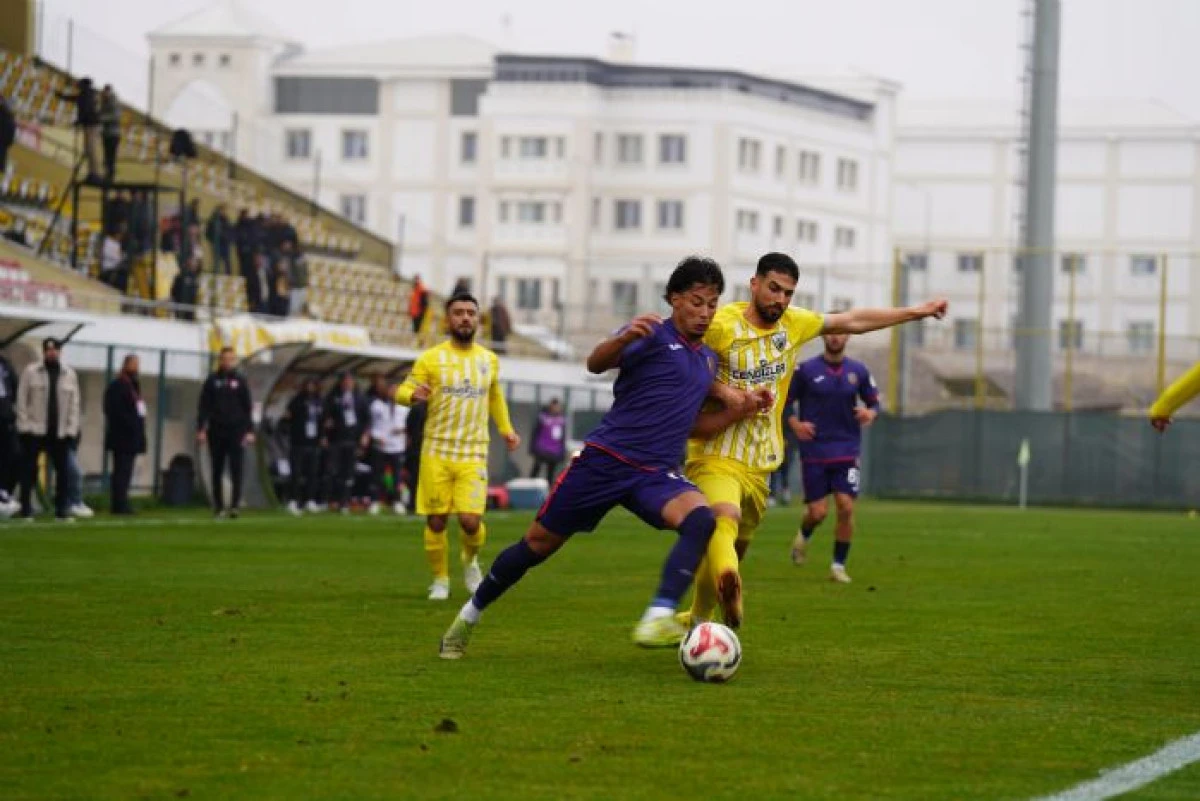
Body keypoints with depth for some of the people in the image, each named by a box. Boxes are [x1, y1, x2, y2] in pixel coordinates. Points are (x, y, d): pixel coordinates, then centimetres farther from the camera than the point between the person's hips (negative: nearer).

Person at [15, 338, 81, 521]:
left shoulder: (70, 375, 8)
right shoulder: (30, 372, 1)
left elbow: (74, 404, 7)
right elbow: (22, 401, 0)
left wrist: (71, 429, -1)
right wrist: (24, 426, -7)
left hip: (60, 433, 2)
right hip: (35, 431, -2)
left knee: (64, 471, 1)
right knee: (29, 471, 0)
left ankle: (62, 509, 7)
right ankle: (26, 509, 5)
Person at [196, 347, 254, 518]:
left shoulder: (240, 381, 6)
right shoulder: (212, 381, 5)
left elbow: (247, 408, 5)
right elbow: (204, 406, 4)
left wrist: (249, 431, -1)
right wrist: (201, 429, -4)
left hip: (236, 430, -1)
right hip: (216, 431, 1)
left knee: (236, 470, -8)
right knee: (217, 471, 5)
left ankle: (235, 505, -11)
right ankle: (218, 507, 11)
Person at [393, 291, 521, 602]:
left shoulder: (489, 360, 10)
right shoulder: (431, 358, -1)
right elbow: (403, 390, -2)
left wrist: (505, 428, 24)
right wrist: (414, 395, -24)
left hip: (473, 455, 1)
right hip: (436, 453, -1)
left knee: (470, 520, -12)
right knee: (436, 521, 0)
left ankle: (470, 560, 20)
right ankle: (440, 579, 20)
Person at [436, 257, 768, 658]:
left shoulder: (709, 359, 16)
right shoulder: (653, 335, -5)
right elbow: (597, 363, -21)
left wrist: (737, 411, 9)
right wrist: (624, 339, -42)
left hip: (657, 474, 4)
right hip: (606, 459, -4)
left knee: (701, 518, -28)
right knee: (539, 542, 4)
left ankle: (658, 620, -39)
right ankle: (469, 615, 27)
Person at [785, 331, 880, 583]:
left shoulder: (858, 371, 6)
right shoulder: (806, 370, -1)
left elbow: (874, 401, 14)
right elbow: (785, 401, 4)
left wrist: (870, 413, -9)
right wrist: (795, 424, -14)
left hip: (847, 451, 2)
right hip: (814, 451, -2)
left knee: (846, 507, -10)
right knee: (818, 512, -5)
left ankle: (839, 565, 4)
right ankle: (804, 535, 32)